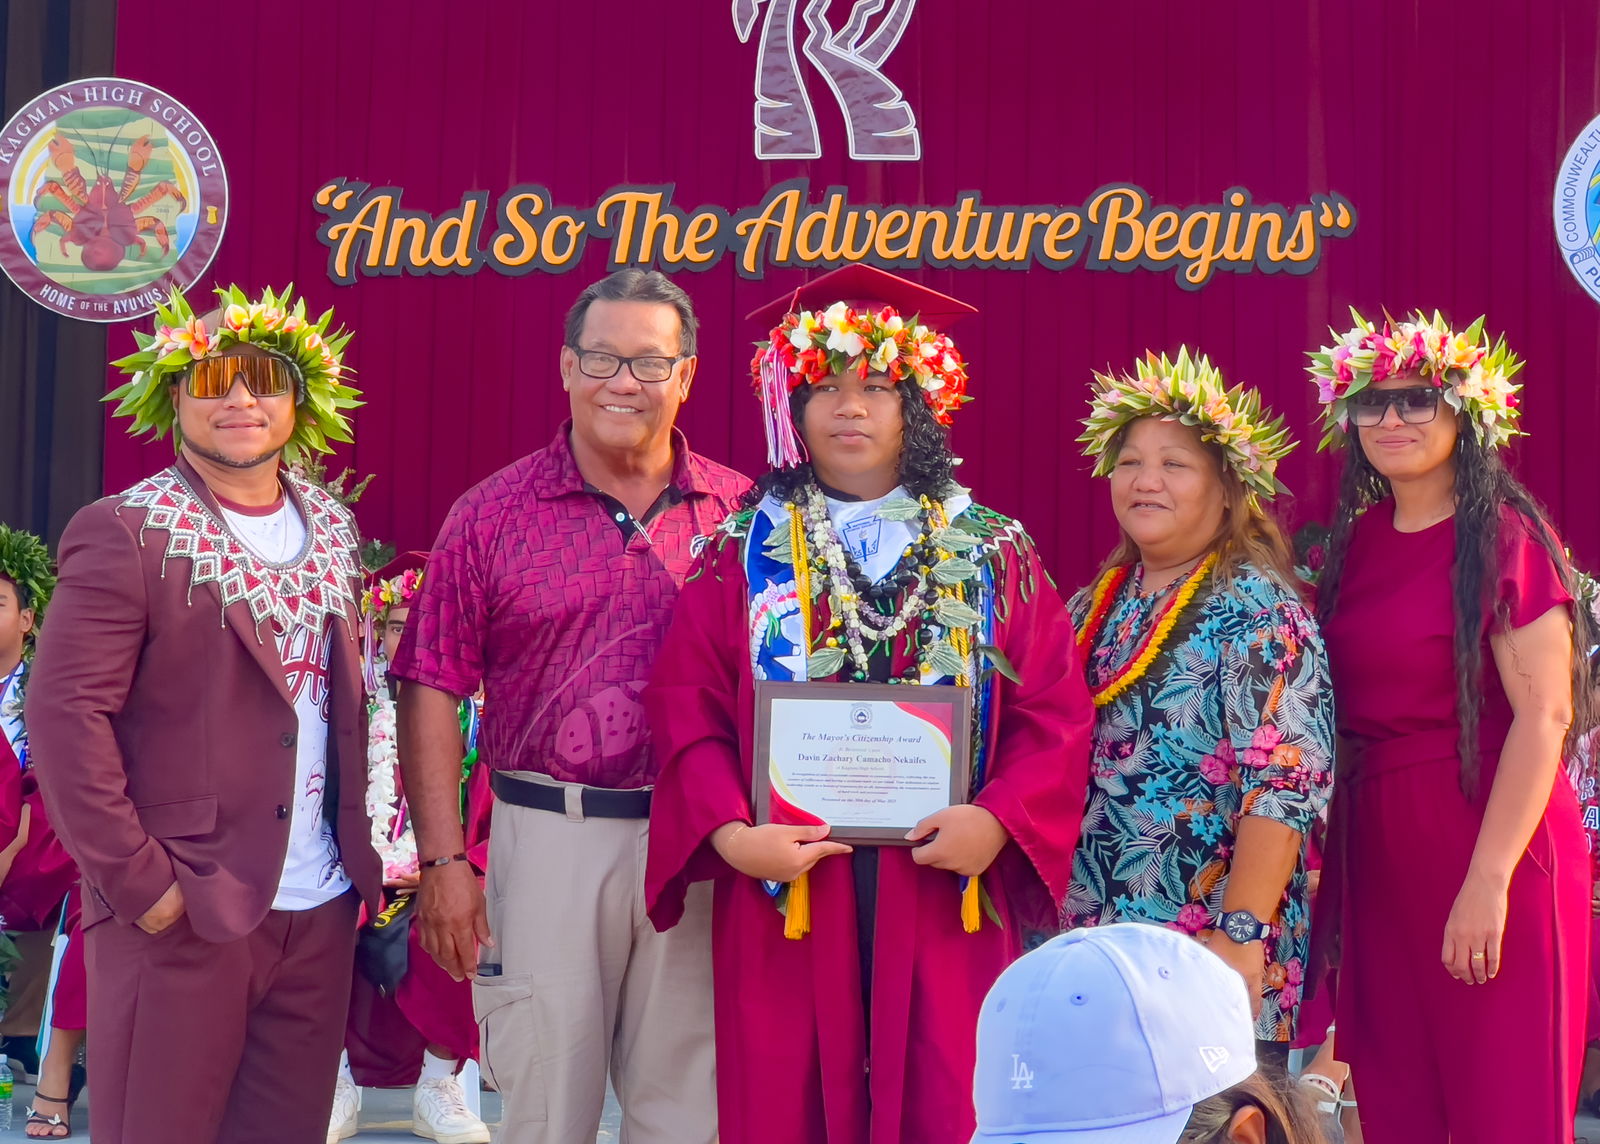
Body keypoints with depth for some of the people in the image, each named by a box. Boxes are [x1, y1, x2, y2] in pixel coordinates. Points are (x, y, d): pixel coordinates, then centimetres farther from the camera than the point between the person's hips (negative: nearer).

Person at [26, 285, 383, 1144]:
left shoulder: (332, 531, 11)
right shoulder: (127, 534, -9)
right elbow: (65, 716, -14)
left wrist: (359, 851, 9)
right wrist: (137, 878, -17)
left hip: (321, 910, 6)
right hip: (185, 910, -5)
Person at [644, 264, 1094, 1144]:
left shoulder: (991, 553, 6)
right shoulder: (743, 554, 5)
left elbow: (1055, 715, 1)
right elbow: (686, 710, -1)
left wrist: (997, 820, -14)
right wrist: (729, 832, -15)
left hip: (945, 888, 0)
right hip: (784, 884, 0)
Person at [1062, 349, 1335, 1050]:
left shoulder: (1257, 610, -9)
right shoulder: (1095, 606, 11)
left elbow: (1283, 783, -18)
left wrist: (1242, 933, -25)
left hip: (1206, 945, -6)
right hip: (1089, 928, 6)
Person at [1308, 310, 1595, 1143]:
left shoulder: (1503, 539, -9)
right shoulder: (1356, 543, 10)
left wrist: (1490, 880, -21)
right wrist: (1330, 867, 5)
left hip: (1486, 845, -6)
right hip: (1375, 850, 6)